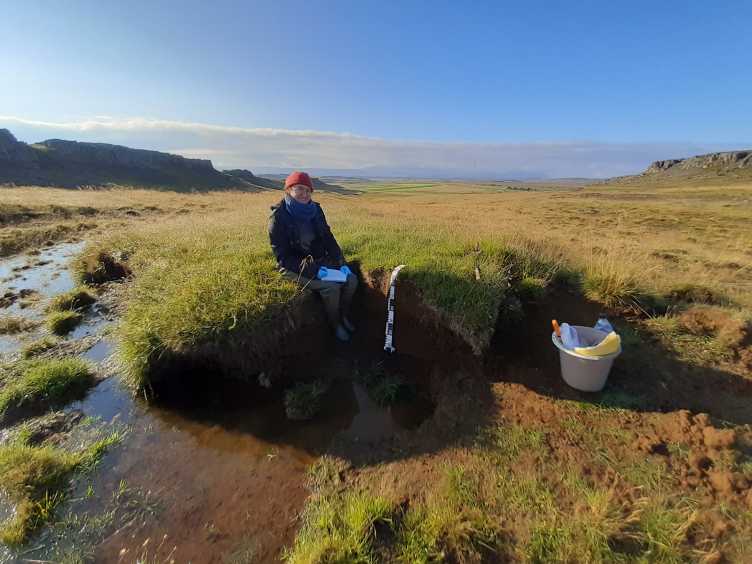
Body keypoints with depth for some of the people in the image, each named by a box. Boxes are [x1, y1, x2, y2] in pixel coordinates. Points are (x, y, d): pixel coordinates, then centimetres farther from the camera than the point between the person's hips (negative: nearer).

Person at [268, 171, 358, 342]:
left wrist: (341, 263, -7)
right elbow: (283, 257, -17)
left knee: (351, 279, -11)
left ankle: (344, 316, 14)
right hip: (295, 267, -6)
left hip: (320, 261, 6)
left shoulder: (315, 210, 1)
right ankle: (335, 325, 2)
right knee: (331, 287, -26)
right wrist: (312, 270, -25)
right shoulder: (279, 217, -15)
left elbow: (328, 238, 6)